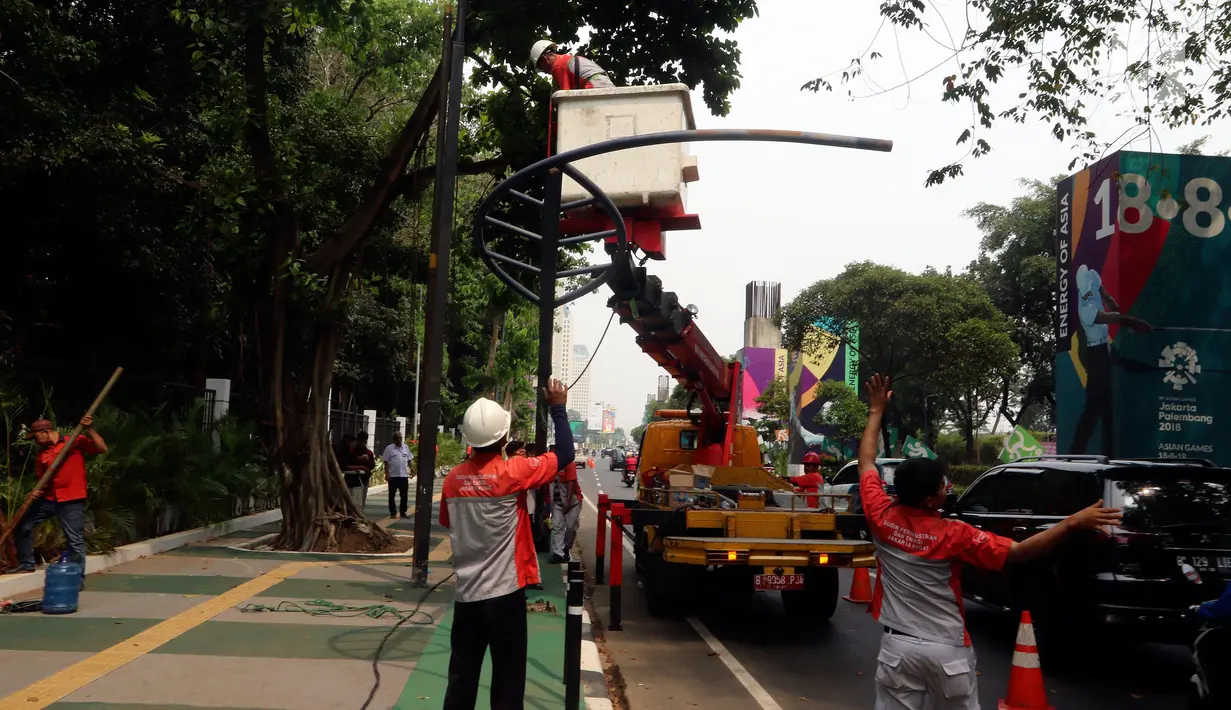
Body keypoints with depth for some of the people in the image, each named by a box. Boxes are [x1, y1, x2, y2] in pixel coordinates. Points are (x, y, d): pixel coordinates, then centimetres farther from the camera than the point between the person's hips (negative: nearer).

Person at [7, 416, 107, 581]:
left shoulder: (77, 442, -4)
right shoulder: (40, 453, 13)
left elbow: (102, 449, -12)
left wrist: (90, 430, -21)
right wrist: (38, 490, -2)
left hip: (72, 500, -7)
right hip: (48, 498, 7)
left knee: (75, 541, -5)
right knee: (22, 526, 12)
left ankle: (78, 579, 3)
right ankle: (26, 563, 29)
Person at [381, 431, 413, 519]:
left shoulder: (406, 447, 10)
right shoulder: (389, 448, -3)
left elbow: (409, 460, 15)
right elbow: (386, 462, -5)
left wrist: (411, 469, 4)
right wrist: (387, 473, -11)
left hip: (404, 475, 3)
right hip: (393, 475, -3)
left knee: (404, 495, 7)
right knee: (392, 495, 4)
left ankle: (403, 512, 16)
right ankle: (393, 512, 12)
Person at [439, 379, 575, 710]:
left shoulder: (453, 478, 0)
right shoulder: (512, 472, -15)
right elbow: (565, 454, -7)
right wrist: (558, 409, 3)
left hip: (465, 593, 5)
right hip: (503, 592, -5)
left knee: (461, 677, 12)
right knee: (507, 679, 5)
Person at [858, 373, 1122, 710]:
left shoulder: (882, 518, -7)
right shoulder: (953, 535, -15)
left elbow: (866, 463, 7)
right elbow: (1017, 552, -15)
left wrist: (876, 411, 16)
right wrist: (1072, 522, -13)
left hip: (898, 647, 2)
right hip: (947, 651, -2)